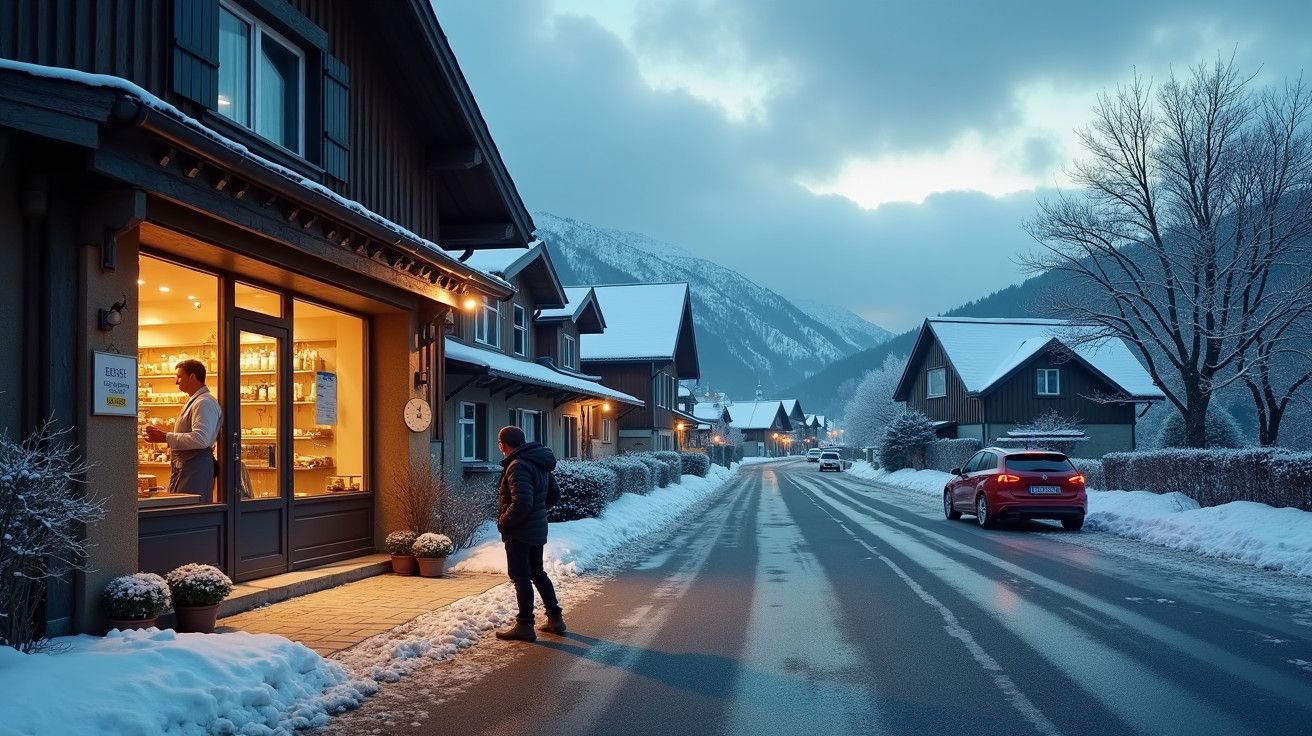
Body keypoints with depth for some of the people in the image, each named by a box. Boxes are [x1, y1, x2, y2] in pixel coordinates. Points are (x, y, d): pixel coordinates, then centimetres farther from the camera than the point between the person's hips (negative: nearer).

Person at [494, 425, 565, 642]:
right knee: (537, 573, 18)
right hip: (538, 529, 9)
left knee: (520, 576, -1)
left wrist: (503, 521, -15)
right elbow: (554, 494, 19)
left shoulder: (518, 466, -20)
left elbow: (521, 503, -28)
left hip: (520, 532, -9)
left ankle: (525, 626, 4)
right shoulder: (539, 463, 10)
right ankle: (555, 618, 24)